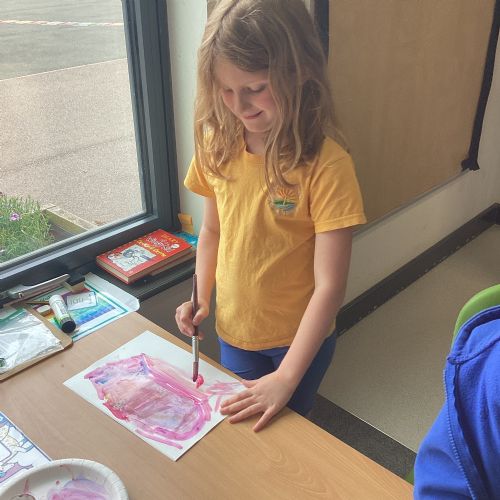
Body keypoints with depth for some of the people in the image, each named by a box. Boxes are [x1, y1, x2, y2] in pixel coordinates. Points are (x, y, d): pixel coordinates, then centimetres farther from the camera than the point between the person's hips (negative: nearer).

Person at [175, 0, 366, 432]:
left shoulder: (326, 165, -25)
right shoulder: (219, 147, -9)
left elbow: (329, 286, -23)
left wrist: (286, 378, -24)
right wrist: (201, 298, -8)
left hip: (298, 339, -4)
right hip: (233, 331, 4)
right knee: (238, 429, 23)